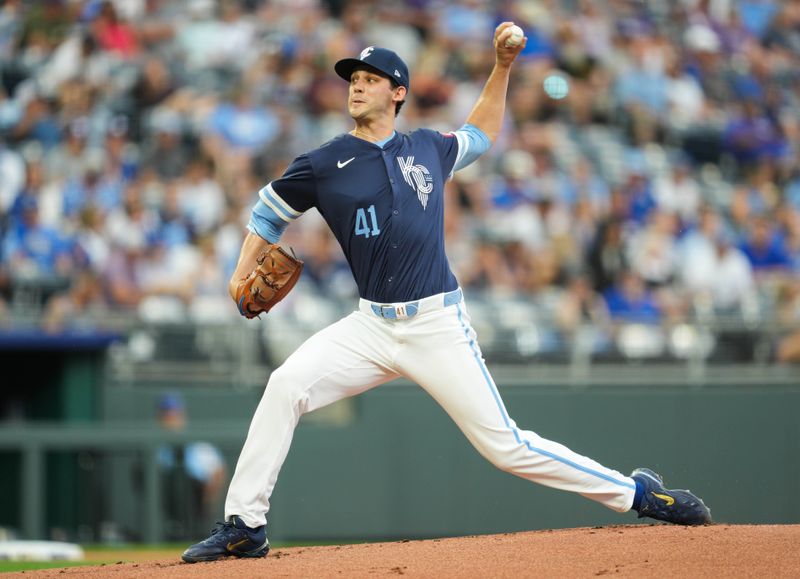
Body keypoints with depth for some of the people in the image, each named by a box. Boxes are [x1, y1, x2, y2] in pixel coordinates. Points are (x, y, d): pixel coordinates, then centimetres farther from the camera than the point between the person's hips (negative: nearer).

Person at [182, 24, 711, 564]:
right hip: (373, 326, 1)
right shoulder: (324, 165, 4)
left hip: (439, 326, -1)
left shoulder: (428, 149, 9)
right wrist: (243, 275, 2)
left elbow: (481, 135, 30)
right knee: (286, 385, -21)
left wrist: (503, 67, 21)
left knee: (506, 446, -5)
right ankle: (244, 527, -14)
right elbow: (270, 209, 16)